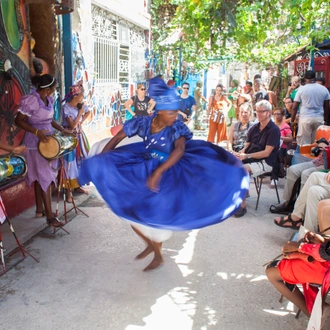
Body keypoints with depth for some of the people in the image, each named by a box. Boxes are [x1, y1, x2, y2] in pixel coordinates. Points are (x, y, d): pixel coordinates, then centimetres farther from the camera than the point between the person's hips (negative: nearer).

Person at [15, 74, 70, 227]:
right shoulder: (31, 100, -20)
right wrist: (37, 132, -26)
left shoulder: (48, 99, 3)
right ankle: (50, 217, -1)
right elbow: (18, 121, -17)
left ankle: (40, 209, 28)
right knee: (45, 177, -6)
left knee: (40, 176, 16)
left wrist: (62, 129, 4)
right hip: (36, 142, -8)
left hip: (48, 139, 8)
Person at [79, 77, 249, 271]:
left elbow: (180, 150, -44)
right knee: (132, 213, 9)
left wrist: (158, 172, -55)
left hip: (167, 176, -4)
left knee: (156, 218, 3)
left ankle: (158, 256, 30)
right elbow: (117, 138, -5)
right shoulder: (143, 123, -14)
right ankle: (150, 245, 35)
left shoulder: (177, 128, -24)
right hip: (143, 171, 4)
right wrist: (100, 161, -10)